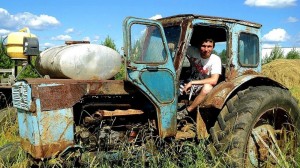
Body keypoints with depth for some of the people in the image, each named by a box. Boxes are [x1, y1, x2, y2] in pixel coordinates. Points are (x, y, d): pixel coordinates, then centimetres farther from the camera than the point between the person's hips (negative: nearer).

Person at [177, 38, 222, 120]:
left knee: (207, 87, -38)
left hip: (204, 89, -3)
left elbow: (214, 80, -25)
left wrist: (192, 82, -26)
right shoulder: (194, 52, -7)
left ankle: (186, 112, -25)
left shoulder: (215, 59, -15)